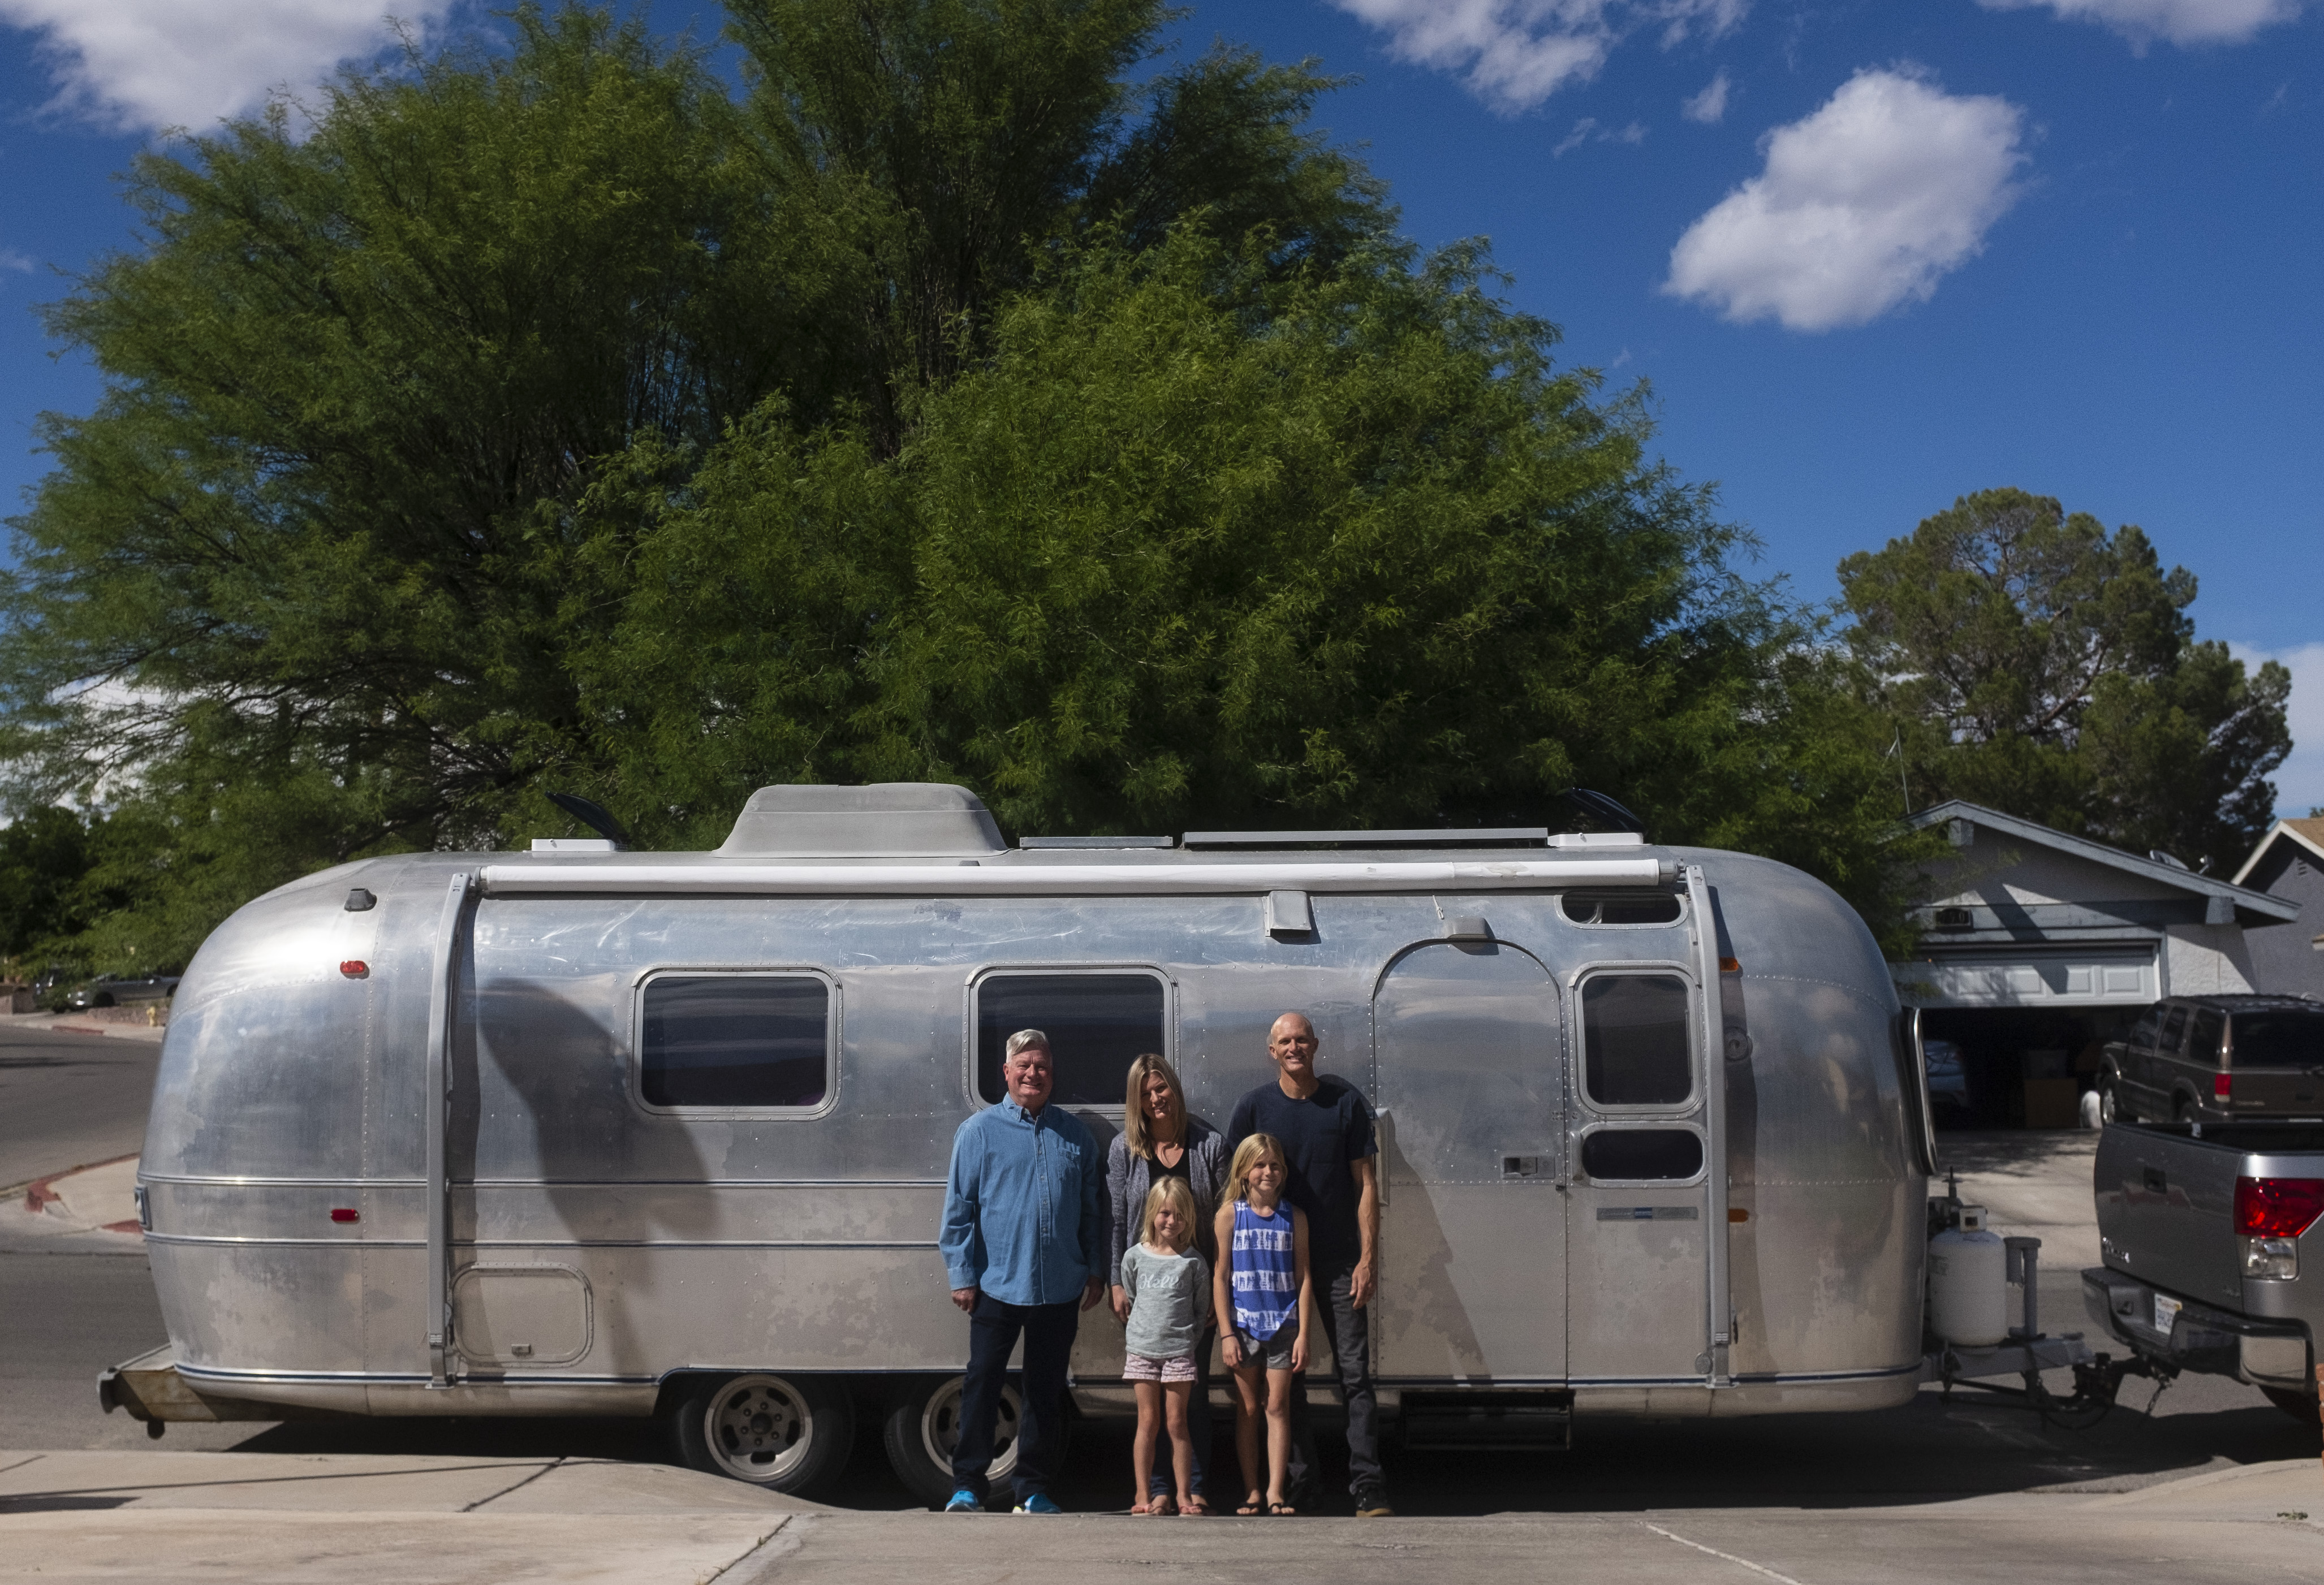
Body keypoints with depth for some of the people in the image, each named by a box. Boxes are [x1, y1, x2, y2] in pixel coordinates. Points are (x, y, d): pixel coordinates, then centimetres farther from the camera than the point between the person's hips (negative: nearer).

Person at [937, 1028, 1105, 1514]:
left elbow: (1092, 1209, 14)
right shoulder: (979, 1132, 1)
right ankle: (967, 1486, 10)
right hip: (997, 1287, -3)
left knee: (1046, 1392, 9)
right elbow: (959, 1210, 0)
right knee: (982, 1385, 0)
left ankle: (1034, 1489, 19)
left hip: (1060, 1288, 3)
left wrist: (1095, 1269, 10)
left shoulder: (1075, 1134, 9)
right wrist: (962, 1275, -5)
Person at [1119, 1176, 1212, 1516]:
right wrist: (1136, 1336, 12)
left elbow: (1202, 1310, 7)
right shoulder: (1135, 1256, 5)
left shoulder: (1193, 1261, 1)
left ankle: (1185, 1495, 7)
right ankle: (1144, 1494, 8)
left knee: (1177, 1422, 0)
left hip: (1180, 1351, -1)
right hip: (1141, 1349, 1)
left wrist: (1189, 1341, 0)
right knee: (1148, 1421, 3)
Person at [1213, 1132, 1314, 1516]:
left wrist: (1304, 1334, -3)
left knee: (1278, 1406, 2)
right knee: (1247, 1409, 6)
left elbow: (1304, 1278, 2)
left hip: (1284, 1324, 1)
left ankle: (1277, 1490, 7)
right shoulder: (1230, 1214, -1)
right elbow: (1221, 1277, -1)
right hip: (1244, 1324, 0)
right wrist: (1227, 1333, -6)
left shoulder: (1294, 1216, 2)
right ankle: (1251, 1491, 14)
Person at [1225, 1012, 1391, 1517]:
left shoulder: (1346, 1101, 0)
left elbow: (1365, 1183, 1)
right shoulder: (1254, 1107, 1)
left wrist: (1368, 1257, -6)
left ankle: (1367, 1486, -1)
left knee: (1354, 1370, -4)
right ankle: (1297, 1480, 18)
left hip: (1339, 1259, -1)